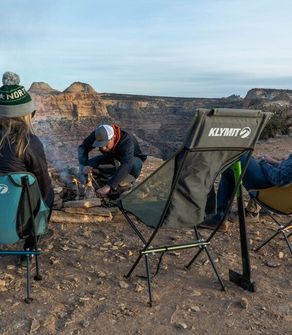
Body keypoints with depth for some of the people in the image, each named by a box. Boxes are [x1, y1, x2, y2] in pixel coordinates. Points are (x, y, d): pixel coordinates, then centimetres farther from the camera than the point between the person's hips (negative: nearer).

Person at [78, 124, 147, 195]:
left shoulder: (126, 142, -40)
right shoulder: (98, 135, -25)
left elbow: (126, 166, -51)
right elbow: (83, 147, -18)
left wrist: (108, 186, -59)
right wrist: (85, 165, -39)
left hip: (131, 159, -5)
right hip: (111, 158, 5)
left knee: (134, 165, -41)